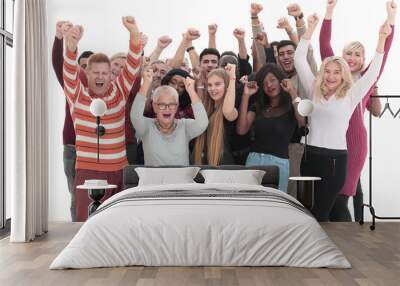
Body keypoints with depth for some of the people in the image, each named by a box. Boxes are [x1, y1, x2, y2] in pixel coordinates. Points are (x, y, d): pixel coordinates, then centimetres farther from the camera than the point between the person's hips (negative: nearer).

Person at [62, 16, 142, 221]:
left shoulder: (119, 91, 4)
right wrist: (71, 44, -36)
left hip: (119, 170, 3)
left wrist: (134, 33, -22)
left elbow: (133, 66, -6)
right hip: (88, 171, -2)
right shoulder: (77, 94, 0)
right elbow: (69, 70, -17)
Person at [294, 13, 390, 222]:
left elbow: (373, 72, -3)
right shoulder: (314, 91, 8)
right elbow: (299, 60, 5)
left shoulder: (350, 95, 3)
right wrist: (311, 28, 1)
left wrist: (382, 39, -9)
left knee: (320, 213, 3)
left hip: (336, 158, -3)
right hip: (311, 155, 3)